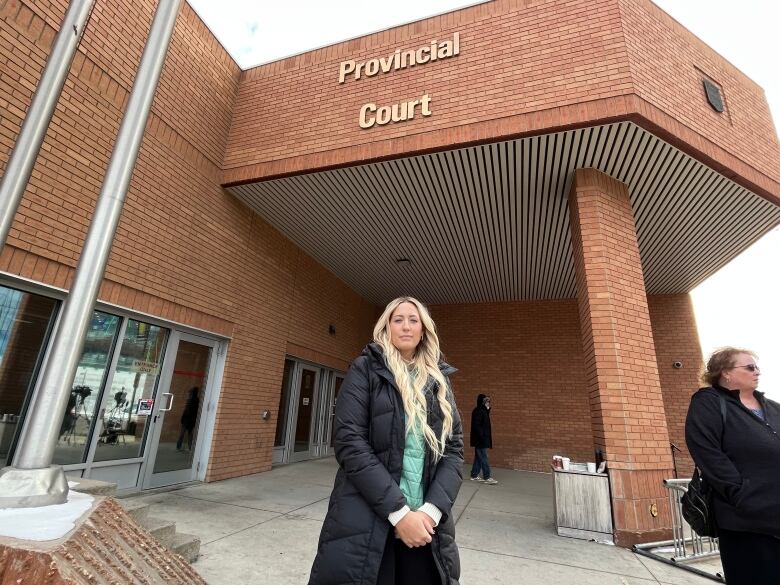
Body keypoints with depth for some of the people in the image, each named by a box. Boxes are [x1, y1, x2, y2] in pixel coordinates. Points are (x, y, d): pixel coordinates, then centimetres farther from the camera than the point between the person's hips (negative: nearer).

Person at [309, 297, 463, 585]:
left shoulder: (439, 381, 7)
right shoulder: (365, 369, -3)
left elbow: (454, 448, 3)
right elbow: (349, 441, -12)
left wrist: (432, 510, -11)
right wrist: (398, 511, -16)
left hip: (425, 521, 4)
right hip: (366, 519, -3)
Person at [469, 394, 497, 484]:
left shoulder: (484, 411, 14)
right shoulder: (478, 411, -16)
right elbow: (476, 425, -22)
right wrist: (482, 437, -23)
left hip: (482, 439, 10)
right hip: (480, 440, -10)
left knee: (479, 457, 13)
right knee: (483, 458, -5)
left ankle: (474, 475, 20)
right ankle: (487, 477, 0)